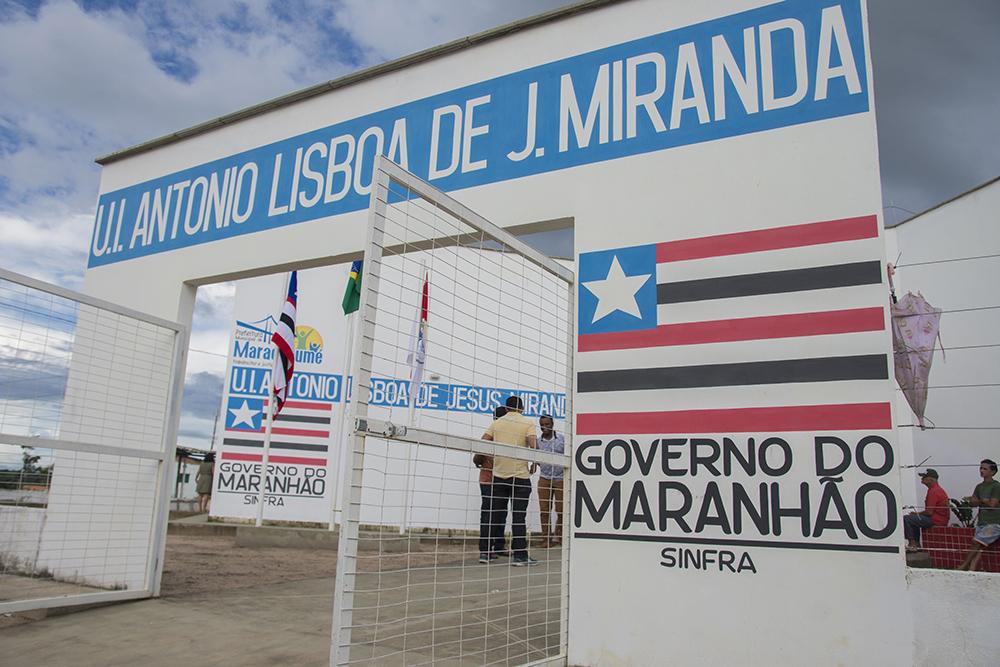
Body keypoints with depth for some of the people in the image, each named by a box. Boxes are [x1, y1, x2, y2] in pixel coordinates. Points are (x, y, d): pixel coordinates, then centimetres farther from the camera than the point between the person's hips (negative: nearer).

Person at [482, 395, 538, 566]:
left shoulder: (497, 423, 8)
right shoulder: (528, 423, -2)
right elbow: (533, 445, -15)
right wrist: (534, 464, 0)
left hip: (498, 475, 3)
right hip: (520, 476, -3)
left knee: (497, 516, 11)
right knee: (518, 517, 1)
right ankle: (519, 555, 3)